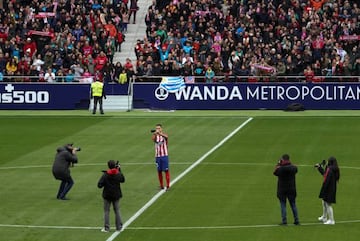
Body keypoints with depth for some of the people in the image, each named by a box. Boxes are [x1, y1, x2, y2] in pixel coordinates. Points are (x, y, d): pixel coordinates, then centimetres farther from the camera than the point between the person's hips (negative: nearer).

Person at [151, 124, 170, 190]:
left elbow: (166, 136, -29)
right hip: (157, 156, 3)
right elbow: (153, 139, -21)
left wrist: (159, 133, -49)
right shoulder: (156, 136, 3)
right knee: (159, 171, 5)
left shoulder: (164, 135, -3)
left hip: (164, 155, -3)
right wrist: (154, 134, -44)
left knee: (166, 170, -4)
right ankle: (161, 186, 14)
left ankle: (168, 185, 0)